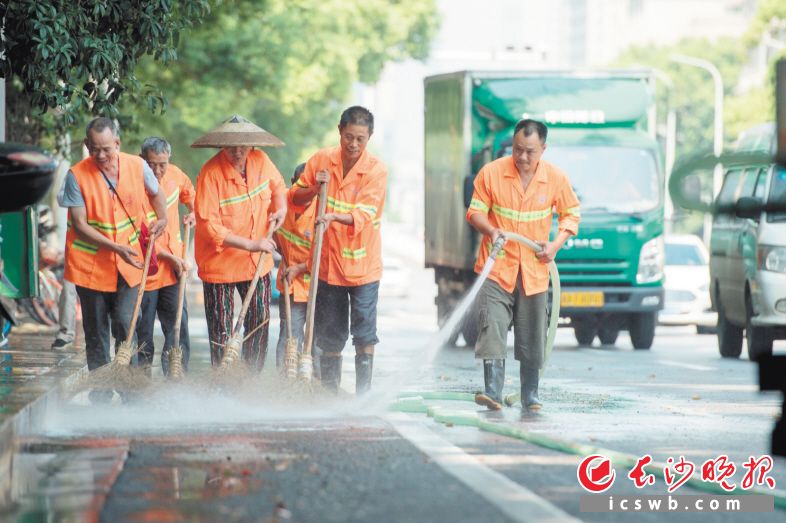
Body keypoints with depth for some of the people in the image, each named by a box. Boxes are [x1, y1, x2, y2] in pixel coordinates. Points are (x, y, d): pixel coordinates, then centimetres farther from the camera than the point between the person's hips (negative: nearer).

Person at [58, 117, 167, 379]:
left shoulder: (137, 166, -4)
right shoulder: (77, 175, -11)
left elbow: (155, 193, 19)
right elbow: (80, 225, -12)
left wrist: (162, 219, 1)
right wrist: (116, 247, -21)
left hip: (128, 263, 1)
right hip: (90, 263, -1)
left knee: (125, 325, -9)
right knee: (96, 333, 7)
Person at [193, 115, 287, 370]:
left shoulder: (260, 161, -6)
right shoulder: (211, 173, -22)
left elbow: (277, 185, 17)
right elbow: (209, 225, -26)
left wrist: (281, 207, -6)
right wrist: (250, 244, -28)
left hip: (257, 262, 5)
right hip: (220, 263, -5)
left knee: (259, 322, 12)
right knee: (222, 331, 4)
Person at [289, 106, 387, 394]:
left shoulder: (376, 170, -11)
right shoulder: (321, 160, -1)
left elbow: (364, 214, -22)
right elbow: (295, 196, 8)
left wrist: (334, 217, -40)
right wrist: (315, 188, -13)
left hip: (362, 264, -3)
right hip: (328, 262, 3)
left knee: (364, 334, -5)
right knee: (329, 336, 11)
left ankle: (363, 394, 3)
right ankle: (329, 392, 22)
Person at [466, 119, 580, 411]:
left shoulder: (556, 179, -2)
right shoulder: (491, 173, -7)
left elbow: (571, 214, 10)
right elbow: (475, 212, 1)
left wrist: (556, 244, -5)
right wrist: (491, 230, -20)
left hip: (534, 270, 2)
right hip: (497, 267, -2)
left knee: (532, 337, 8)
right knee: (492, 329, -14)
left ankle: (530, 395, 18)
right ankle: (493, 391, -16)